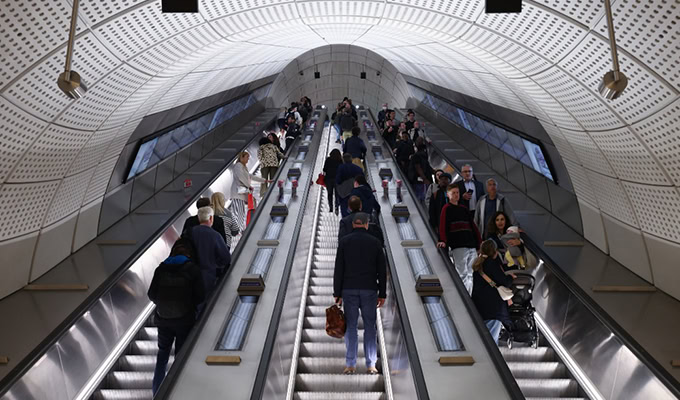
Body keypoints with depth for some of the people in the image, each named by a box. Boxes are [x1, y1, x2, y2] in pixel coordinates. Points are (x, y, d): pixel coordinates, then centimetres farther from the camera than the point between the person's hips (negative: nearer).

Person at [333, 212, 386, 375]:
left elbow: (338, 269, -1)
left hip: (349, 290, 0)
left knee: (350, 326, 5)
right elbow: (382, 270, 4)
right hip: (370, 290, 1)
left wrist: (337, 293, 3)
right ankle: (371, 365, 8)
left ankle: (350, 365, 5)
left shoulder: (344, 241, 1)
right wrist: (382, 294, 8)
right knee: (370, 327, 7)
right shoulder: (375, 242, 4)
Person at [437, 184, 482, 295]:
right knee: (463, 275, -7)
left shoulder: (463, 208, 21)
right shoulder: (446, 208, 4)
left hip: (471, 245, 6)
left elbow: (473, 226, 21)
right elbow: (442, 226, -8)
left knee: (473, 274, 3)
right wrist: (443, 241, -23)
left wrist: (480, 243, 15)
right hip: (458, 246, -6)